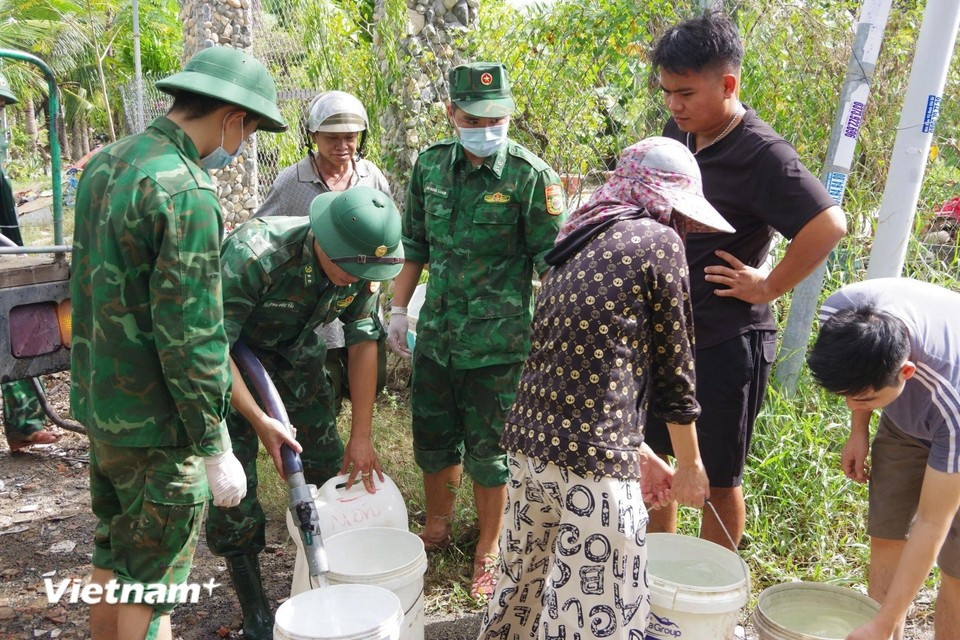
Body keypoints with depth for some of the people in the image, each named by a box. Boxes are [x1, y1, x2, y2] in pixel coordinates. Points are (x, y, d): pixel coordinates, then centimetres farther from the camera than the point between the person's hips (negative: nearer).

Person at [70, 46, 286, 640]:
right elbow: (189, 338, -24)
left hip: (99, 398, 9)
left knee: (112, 561, 24)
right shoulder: (186, 194, -23)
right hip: (155, 421, -9)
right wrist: (216, 450, -16)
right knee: (151, 588, 8)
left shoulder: (105, 164, 6)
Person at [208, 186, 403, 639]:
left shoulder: (360, 267, -20)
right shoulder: (253, 256, -37)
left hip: (295, 348, 5)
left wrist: (362, 436, -10)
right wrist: (259, 420, -30)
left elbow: (363, 343, -11)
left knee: (327, 457, 4)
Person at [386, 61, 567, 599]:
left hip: (498, 343, -5)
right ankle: (437, 529, 42)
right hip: (436, 333, 5)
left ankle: (488, 552, 28)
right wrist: (399, 310, 10)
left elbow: (552, 263, -8)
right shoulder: (431, 165, 4)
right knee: (433, 441, 18)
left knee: (488, 452, 7)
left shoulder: (530, 176, -11)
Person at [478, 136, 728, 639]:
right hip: (592, 461, -8)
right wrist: (690, 465, 11)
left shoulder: (577, 246, 17)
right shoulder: (658, 241, -4)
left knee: (523, 589, 24)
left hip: (529, 445, 8)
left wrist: (640, 454, 23)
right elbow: (672, 361, -1)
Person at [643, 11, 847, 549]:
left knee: (718, 479, 10)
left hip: (727, 344, -8)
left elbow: (829, 225, -28)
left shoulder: (762, 155, -18)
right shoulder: (675, 135, 4)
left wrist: (768, 287, -19)